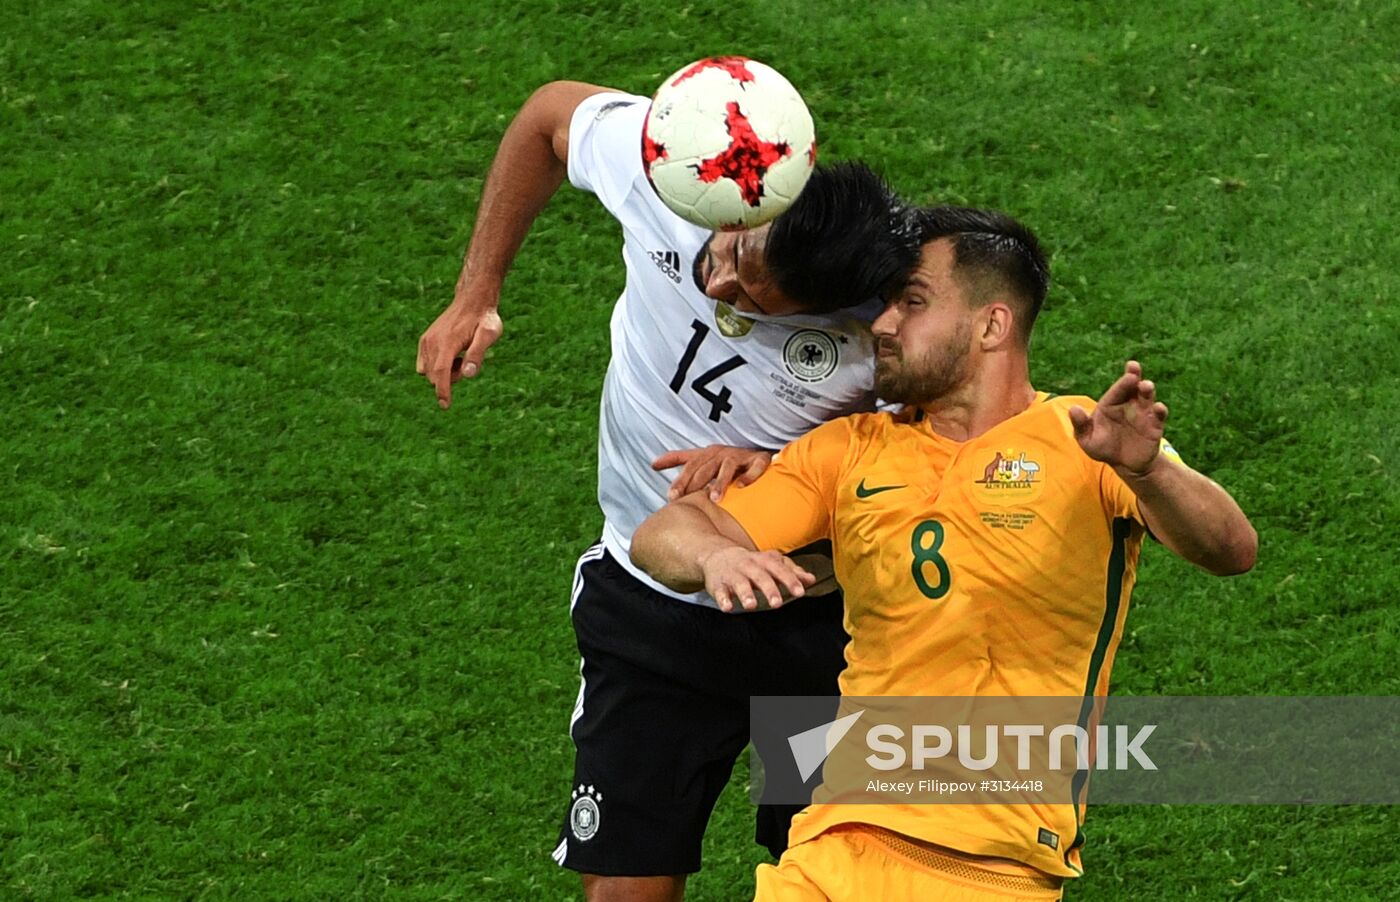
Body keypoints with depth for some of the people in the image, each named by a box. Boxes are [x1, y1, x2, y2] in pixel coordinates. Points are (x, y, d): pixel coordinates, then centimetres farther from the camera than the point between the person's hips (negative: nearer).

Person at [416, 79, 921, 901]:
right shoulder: (667, 162, -22)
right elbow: (552, 114, -1)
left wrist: (778, 467, -34)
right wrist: (477, 295, -1)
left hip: (820, 620, -2)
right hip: (650, 609, 2)